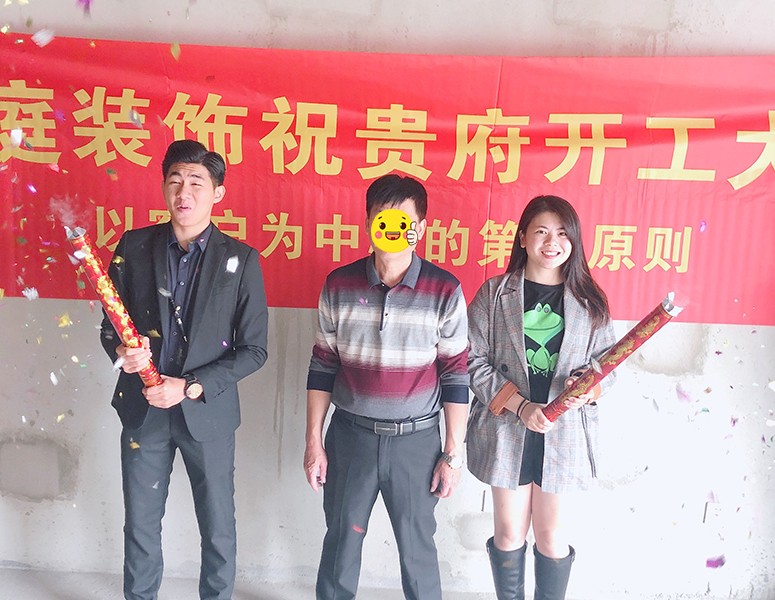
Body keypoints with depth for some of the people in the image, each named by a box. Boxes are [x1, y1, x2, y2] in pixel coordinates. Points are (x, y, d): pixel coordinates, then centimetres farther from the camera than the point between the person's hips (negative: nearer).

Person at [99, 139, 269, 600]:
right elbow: (111, 326, 6)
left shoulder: (241, 260, -7)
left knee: (218, 529, 12)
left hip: (208, 412, -2)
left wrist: (190, 387, -15)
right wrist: (121, 351, -16)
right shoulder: (134, 247, 0)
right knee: (141, 526, 16)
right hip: (142, 408, 2)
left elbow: (254, 349, -7)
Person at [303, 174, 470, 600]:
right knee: (341, 540, 17)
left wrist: (453, 453, -3)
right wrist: (313, 442, 3)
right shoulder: (339, 285, -4)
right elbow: (322, 368, 2)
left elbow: (455, 377, -4)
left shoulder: (445, 291, -10)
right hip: (350, 435, 2)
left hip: (416, 439, -1)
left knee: (416, 547, 15)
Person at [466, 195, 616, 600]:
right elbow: (474, 360, -7)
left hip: (563, 432, 1)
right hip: (506, 429, 0)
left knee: (550, 533, 13)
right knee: (509, 532, 14)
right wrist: (520, 405, -16)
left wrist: (589, 389, -16)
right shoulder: (494, 293, -4)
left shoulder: (588, 300, 1)